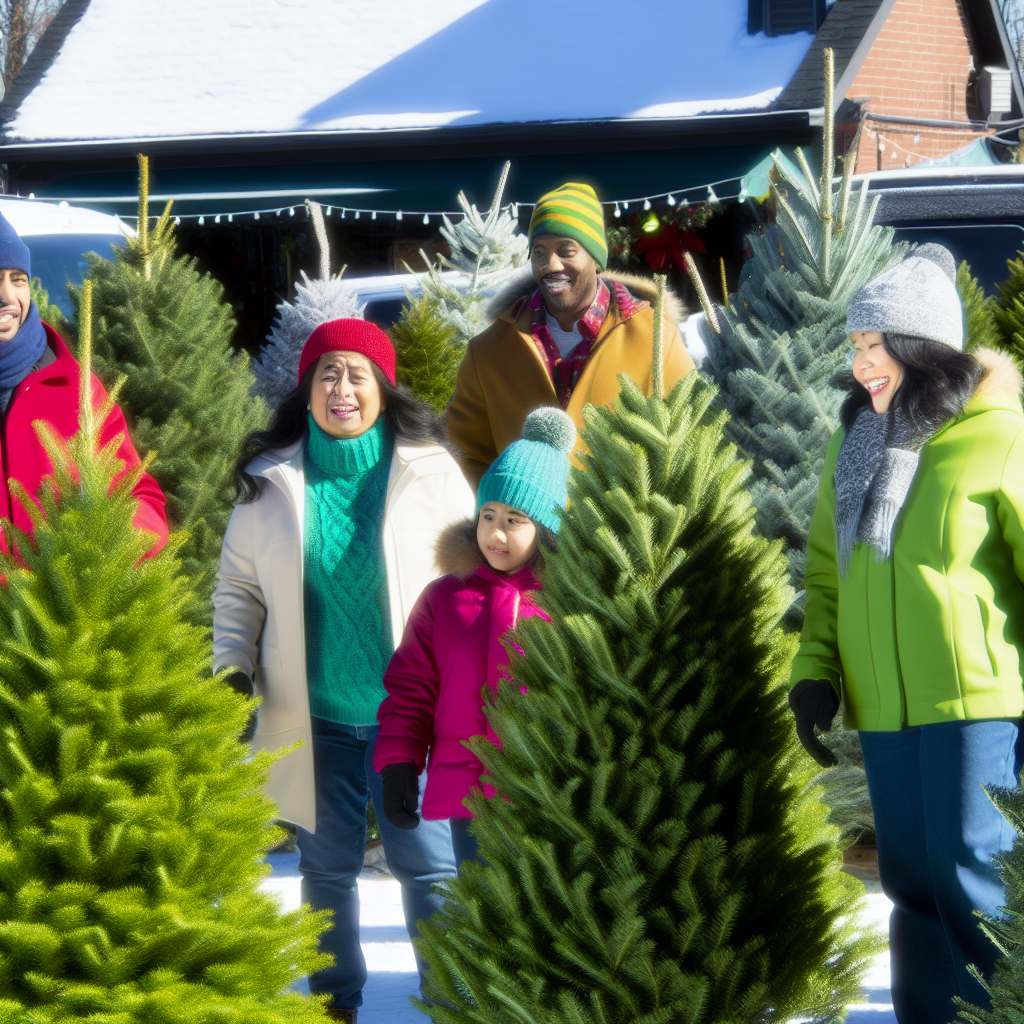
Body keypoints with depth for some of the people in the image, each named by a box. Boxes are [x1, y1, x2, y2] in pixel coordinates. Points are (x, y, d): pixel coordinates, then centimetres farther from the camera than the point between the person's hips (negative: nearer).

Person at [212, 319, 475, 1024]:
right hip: (313, 715, 2)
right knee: (328, 866, 14)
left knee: (429, 864, -1)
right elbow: (238, 588, 9)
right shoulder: (270, 482, 1)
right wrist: (234, 673, -2)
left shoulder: (431, 471, -3)